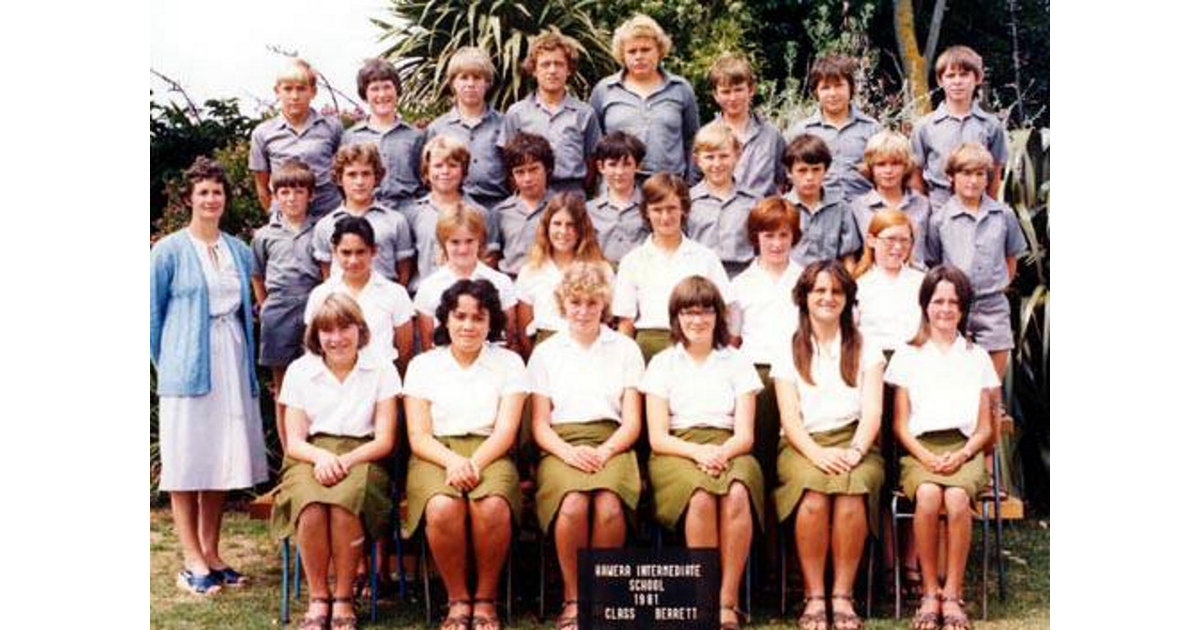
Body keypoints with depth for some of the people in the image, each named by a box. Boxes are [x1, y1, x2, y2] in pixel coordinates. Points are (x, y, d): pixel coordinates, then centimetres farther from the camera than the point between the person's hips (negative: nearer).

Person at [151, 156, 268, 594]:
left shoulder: (240, 251, 12)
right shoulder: (169, 250, -2)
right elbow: (153, 311, 1)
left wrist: (243, 357, 12)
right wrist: (166, 362, 0)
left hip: (232, 367, 5)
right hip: (187, 369, -5)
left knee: (221, 462, 8)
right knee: (186, 466, -2)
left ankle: (211, 555, 16)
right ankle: (193, 563, 2)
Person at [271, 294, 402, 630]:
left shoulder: (381, 370, 6)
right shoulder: (299, 370, 11)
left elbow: (385, 441, 1)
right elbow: (294, 442, 5)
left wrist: (344, 460, -17)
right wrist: (322, 456, -18)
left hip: (361, 457, -1)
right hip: (311, 458, 1)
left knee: (345, 502, -35)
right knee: (311, 504, -34)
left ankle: (344, 599, -21)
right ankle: (318, 598, -19)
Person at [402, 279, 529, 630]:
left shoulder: (509, 363, 12)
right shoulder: (423, 365, 13)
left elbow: (505, 431, 1)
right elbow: (418, 437, 3)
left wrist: (473, 463, -17)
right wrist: (452, 461, -17)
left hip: (489, 454, 0)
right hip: (435, 455, 0)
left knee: (492, 506, -34)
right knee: (443, 507, -34)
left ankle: (486, 599, -13)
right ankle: (458, 600, -14)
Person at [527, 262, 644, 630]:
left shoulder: (625, 349, 17)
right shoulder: (545, 353, 18)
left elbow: (632, 422, 10)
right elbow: (540, 425, 10)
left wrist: (604, 451, -10)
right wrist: (569, 451, -11)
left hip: (611, 444, 0)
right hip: (561, 446, 0)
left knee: (609, 506, -34)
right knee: (573, 505, -34)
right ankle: (572, 600, -20)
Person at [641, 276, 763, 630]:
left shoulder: (737, 364, 17)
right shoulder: (662, 364, 14)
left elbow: (745, 435, 8)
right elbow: (658, 438, 5)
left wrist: (721, 453, -15)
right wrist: (698, 452, -14)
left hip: (729, 452, 1)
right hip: (676, 453, -1)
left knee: (737, 495, -35)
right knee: (701, 497, -36)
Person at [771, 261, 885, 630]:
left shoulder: (865, 350, 16)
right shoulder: (789, 353, 15)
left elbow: (872, 412, 4)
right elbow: (789, 417, 4)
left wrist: (854, 451, -15)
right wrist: (818, 453, -15)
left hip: (854, 442, 0)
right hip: (803, 445, 0)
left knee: (851, 493, -34)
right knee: (813, 496, -34)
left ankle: (843, 596, -26)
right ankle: (814, 597, -25)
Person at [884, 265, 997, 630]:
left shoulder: (977, 358, 20)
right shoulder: (907, 357, 16)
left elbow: (984, 428, 14)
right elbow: (900, 424, 9)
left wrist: (960, 455, -7)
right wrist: (926, 457, -9)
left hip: (963, 451, 1)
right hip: (919, 450, 0)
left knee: (957, 497, -34)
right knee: (927, 494, -35)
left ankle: (953, 595, -27)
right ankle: (929, 593, -26)